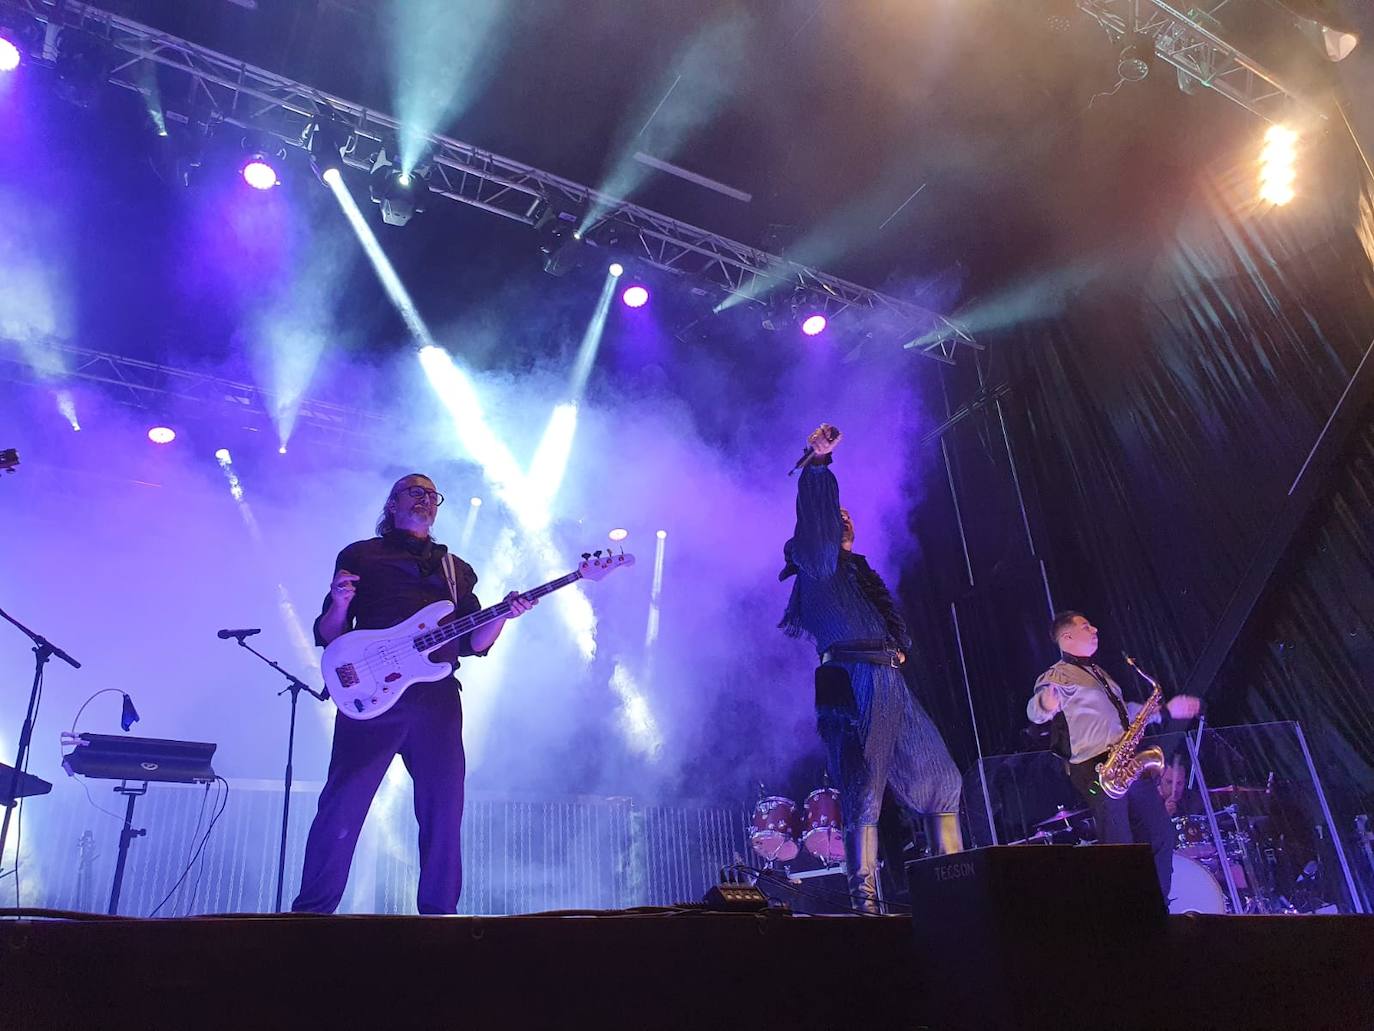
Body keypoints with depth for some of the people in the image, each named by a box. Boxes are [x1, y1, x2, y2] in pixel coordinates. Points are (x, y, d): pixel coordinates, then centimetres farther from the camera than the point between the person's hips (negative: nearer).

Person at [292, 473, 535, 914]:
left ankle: (438, 913, 11)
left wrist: (503, 615, -2)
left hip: (437, 696, 3)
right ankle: (311, 911, 8)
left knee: (444, 809, 0)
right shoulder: (359, 555, 15)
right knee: (341, 804, -5)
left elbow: (473, 642, 16)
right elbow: (327, 635, 9)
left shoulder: (457, 569, 23)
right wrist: (340, 604, -12)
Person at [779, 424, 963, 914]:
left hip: (890, 684, 8)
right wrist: (818, 464, -16)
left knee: (941, 779, 8)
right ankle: (866, 900, -9)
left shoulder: (859, 571, 29)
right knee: (864, 788, -13)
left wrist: (899, 647, 13)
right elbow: (813, 515, -13)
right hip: (850, 684, -8)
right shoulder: (817, 565, 6)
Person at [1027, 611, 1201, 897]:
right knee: (1121, 851, -9)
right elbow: (1035, 710, -28)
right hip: (1098, 771, -9)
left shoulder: (1097, 672, 23)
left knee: (1161, 837, 11)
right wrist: (1046, 704, -52)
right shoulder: (1058, 675, -7)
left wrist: (1165, 710, 35)